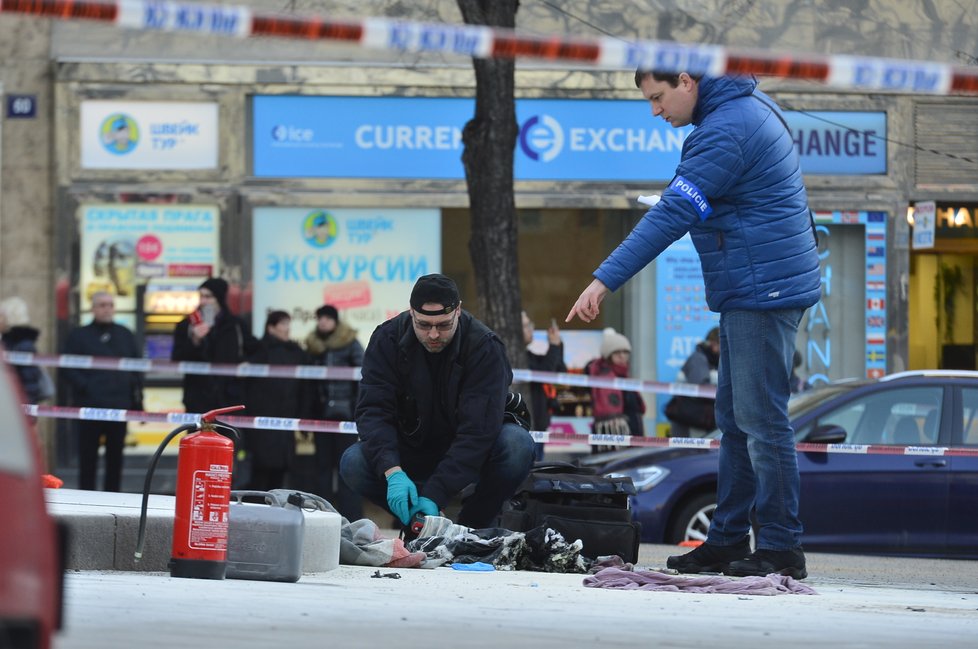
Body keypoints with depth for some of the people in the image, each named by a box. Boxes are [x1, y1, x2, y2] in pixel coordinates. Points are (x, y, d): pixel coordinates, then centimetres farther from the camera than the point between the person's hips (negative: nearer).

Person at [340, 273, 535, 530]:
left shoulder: (485, 347, -22)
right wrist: (393, 472, -41)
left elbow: (478, 429, -29)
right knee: (352, 463, -26)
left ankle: (471, 527, -12)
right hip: (411, 455, 1)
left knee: (517, 445, -32)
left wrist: (435, 495, -38)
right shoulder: (388, 339, -14)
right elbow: (373, 410, -22)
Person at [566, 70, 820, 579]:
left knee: (760, 419, -9)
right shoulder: (749, 106, 14)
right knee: (734, 418, 13)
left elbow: (672, 216, -23)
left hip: (763, 289, -11)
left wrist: (604, 281, -24)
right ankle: (728, 540, 17)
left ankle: (781, 548, -7)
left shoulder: (725, 131, -18)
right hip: (752, 292, 11)